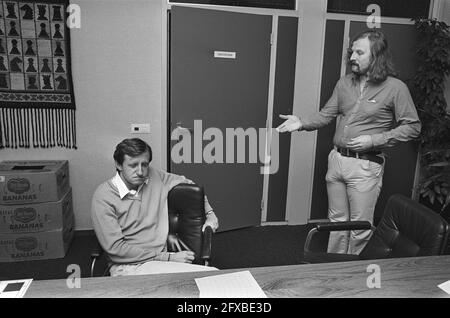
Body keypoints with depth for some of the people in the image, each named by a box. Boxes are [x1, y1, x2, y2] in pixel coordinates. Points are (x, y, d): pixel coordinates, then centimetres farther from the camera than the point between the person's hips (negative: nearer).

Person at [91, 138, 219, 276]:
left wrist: (209, 213, 14)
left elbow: (187, 183, 24)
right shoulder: (103, 196, -9)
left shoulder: (154, 176, 5)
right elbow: (115, 249, -13)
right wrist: (168, 257, -16)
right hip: (128, 266, -5)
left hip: (161, 258, 5)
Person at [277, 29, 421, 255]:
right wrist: (302, 123, -10)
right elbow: (326, 114, 8)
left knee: (360, 228, 4)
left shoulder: (395, 88, -8)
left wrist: (374, 140, -16)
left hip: (366, 166, -5)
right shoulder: (344, 83, 7)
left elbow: (412, 127, -6)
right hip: (337, 160, 5)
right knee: (336, 221, 18)